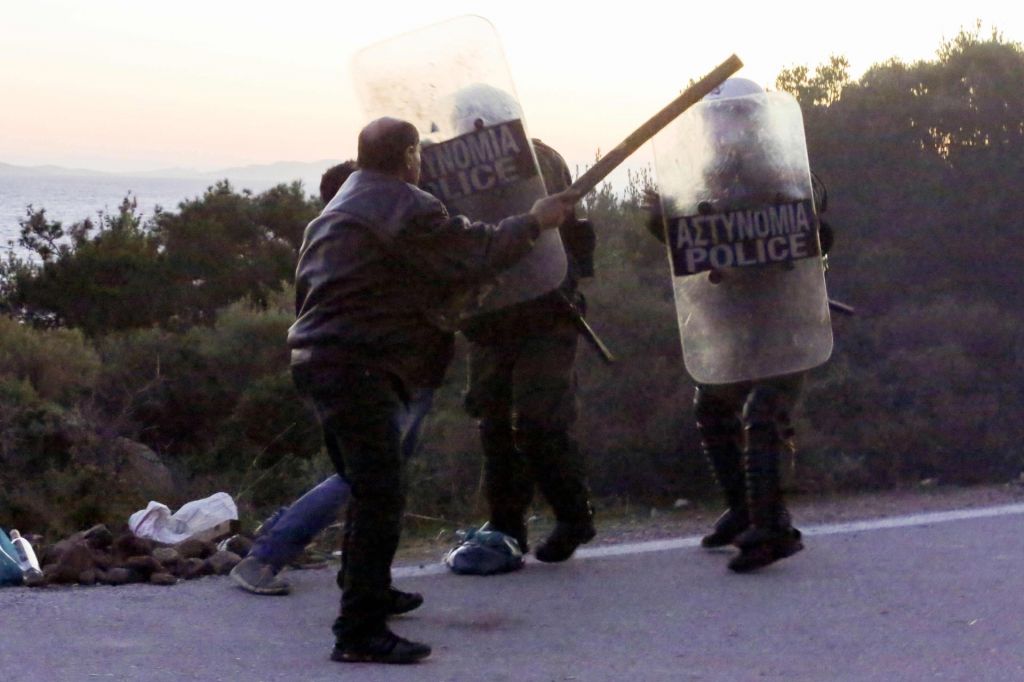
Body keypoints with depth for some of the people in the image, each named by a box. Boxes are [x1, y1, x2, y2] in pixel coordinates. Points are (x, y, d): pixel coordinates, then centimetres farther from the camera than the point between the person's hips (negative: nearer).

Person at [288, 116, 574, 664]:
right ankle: (361, 632, -14)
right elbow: (475, 252, -9)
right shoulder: (404, 207, -11)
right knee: (380, 495, -12)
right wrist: (534, 222, 3)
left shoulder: (339, 209, 22)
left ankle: (364, 591, 36)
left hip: (317, 358, 11)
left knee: (368, 488, 23)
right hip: (358, 368, -11)